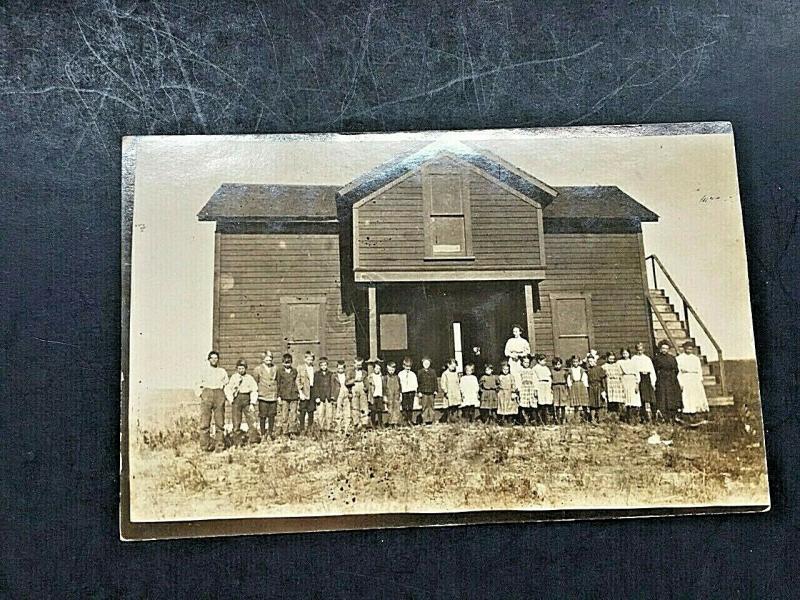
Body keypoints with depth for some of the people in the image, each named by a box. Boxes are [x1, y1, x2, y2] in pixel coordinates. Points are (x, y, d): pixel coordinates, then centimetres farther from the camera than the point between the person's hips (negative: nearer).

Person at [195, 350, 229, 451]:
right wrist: (200, 394, 4)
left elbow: (227, 383, 20)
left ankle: (219, 445, -2)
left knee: (220, 422, -5)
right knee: (205, 422, -10)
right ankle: (205, 445, -7)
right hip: (207, 393, 0)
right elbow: (197, 387, 21)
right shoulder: (204, 371, 20)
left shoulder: (222, 371, 22)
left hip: (219, 394, 0)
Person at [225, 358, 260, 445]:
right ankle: (238, 441, 6)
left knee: (251, 419, -9)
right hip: (237, 399, 0)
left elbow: (254, 391, 6)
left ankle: (253, 437, -8)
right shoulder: (234, 377, 8)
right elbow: (227, 389, 6)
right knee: (236, 422, -1)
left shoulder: (250, 378, 8)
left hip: (247, 399, 0)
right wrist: (231, 400, -3)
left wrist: (252, 403, -2)